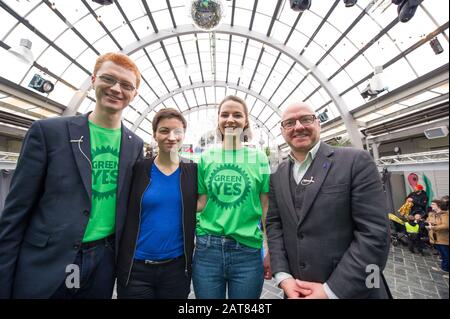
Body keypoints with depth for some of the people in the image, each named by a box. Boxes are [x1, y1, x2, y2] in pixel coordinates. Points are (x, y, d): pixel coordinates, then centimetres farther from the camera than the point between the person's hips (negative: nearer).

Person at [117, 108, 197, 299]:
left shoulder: (193, 171, -4)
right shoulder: (138, 169, -6)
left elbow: (200, 210, 4)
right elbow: (124, 216, 0)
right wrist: (120, 261, 0)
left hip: (176, 266, 1)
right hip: (136, 267, 0)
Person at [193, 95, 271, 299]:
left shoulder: (258, 158, 0)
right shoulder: (206, 158, 2)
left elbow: (266, 207, 1)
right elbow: (201, 203, 3)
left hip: (247, 251, 0)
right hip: (207, 249, 1)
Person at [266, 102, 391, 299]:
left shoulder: (356, 161, -12)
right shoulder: (278, 175, 1)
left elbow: (375, 233, -16)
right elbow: (274, 224, 2)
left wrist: (331, 290, -16)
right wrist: (283, 277, -9)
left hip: (351, 291, -3)